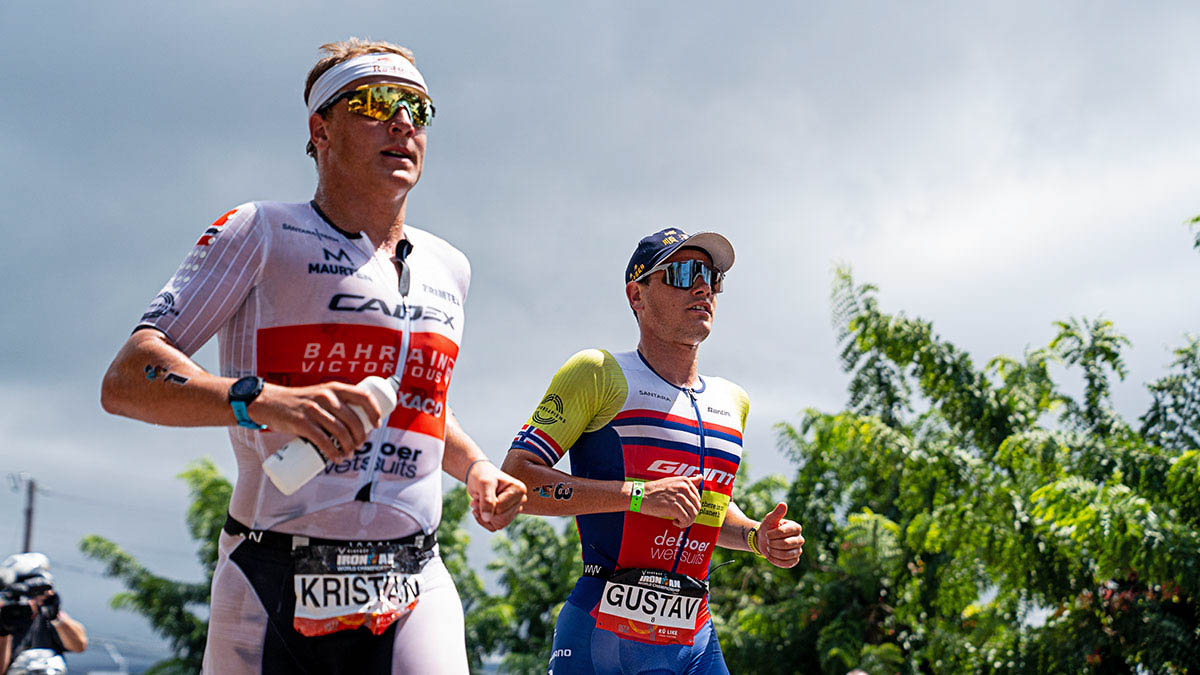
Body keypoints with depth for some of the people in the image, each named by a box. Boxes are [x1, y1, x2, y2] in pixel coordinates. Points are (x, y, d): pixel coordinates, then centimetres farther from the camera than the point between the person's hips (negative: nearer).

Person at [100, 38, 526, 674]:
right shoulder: (261, 234, -1)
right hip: (273, 597, -3)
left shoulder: (448, 268, 17)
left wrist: (477, 467, 14)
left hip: (412, 596, 4)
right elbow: (125, 381, -11)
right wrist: (261, 399, -27)